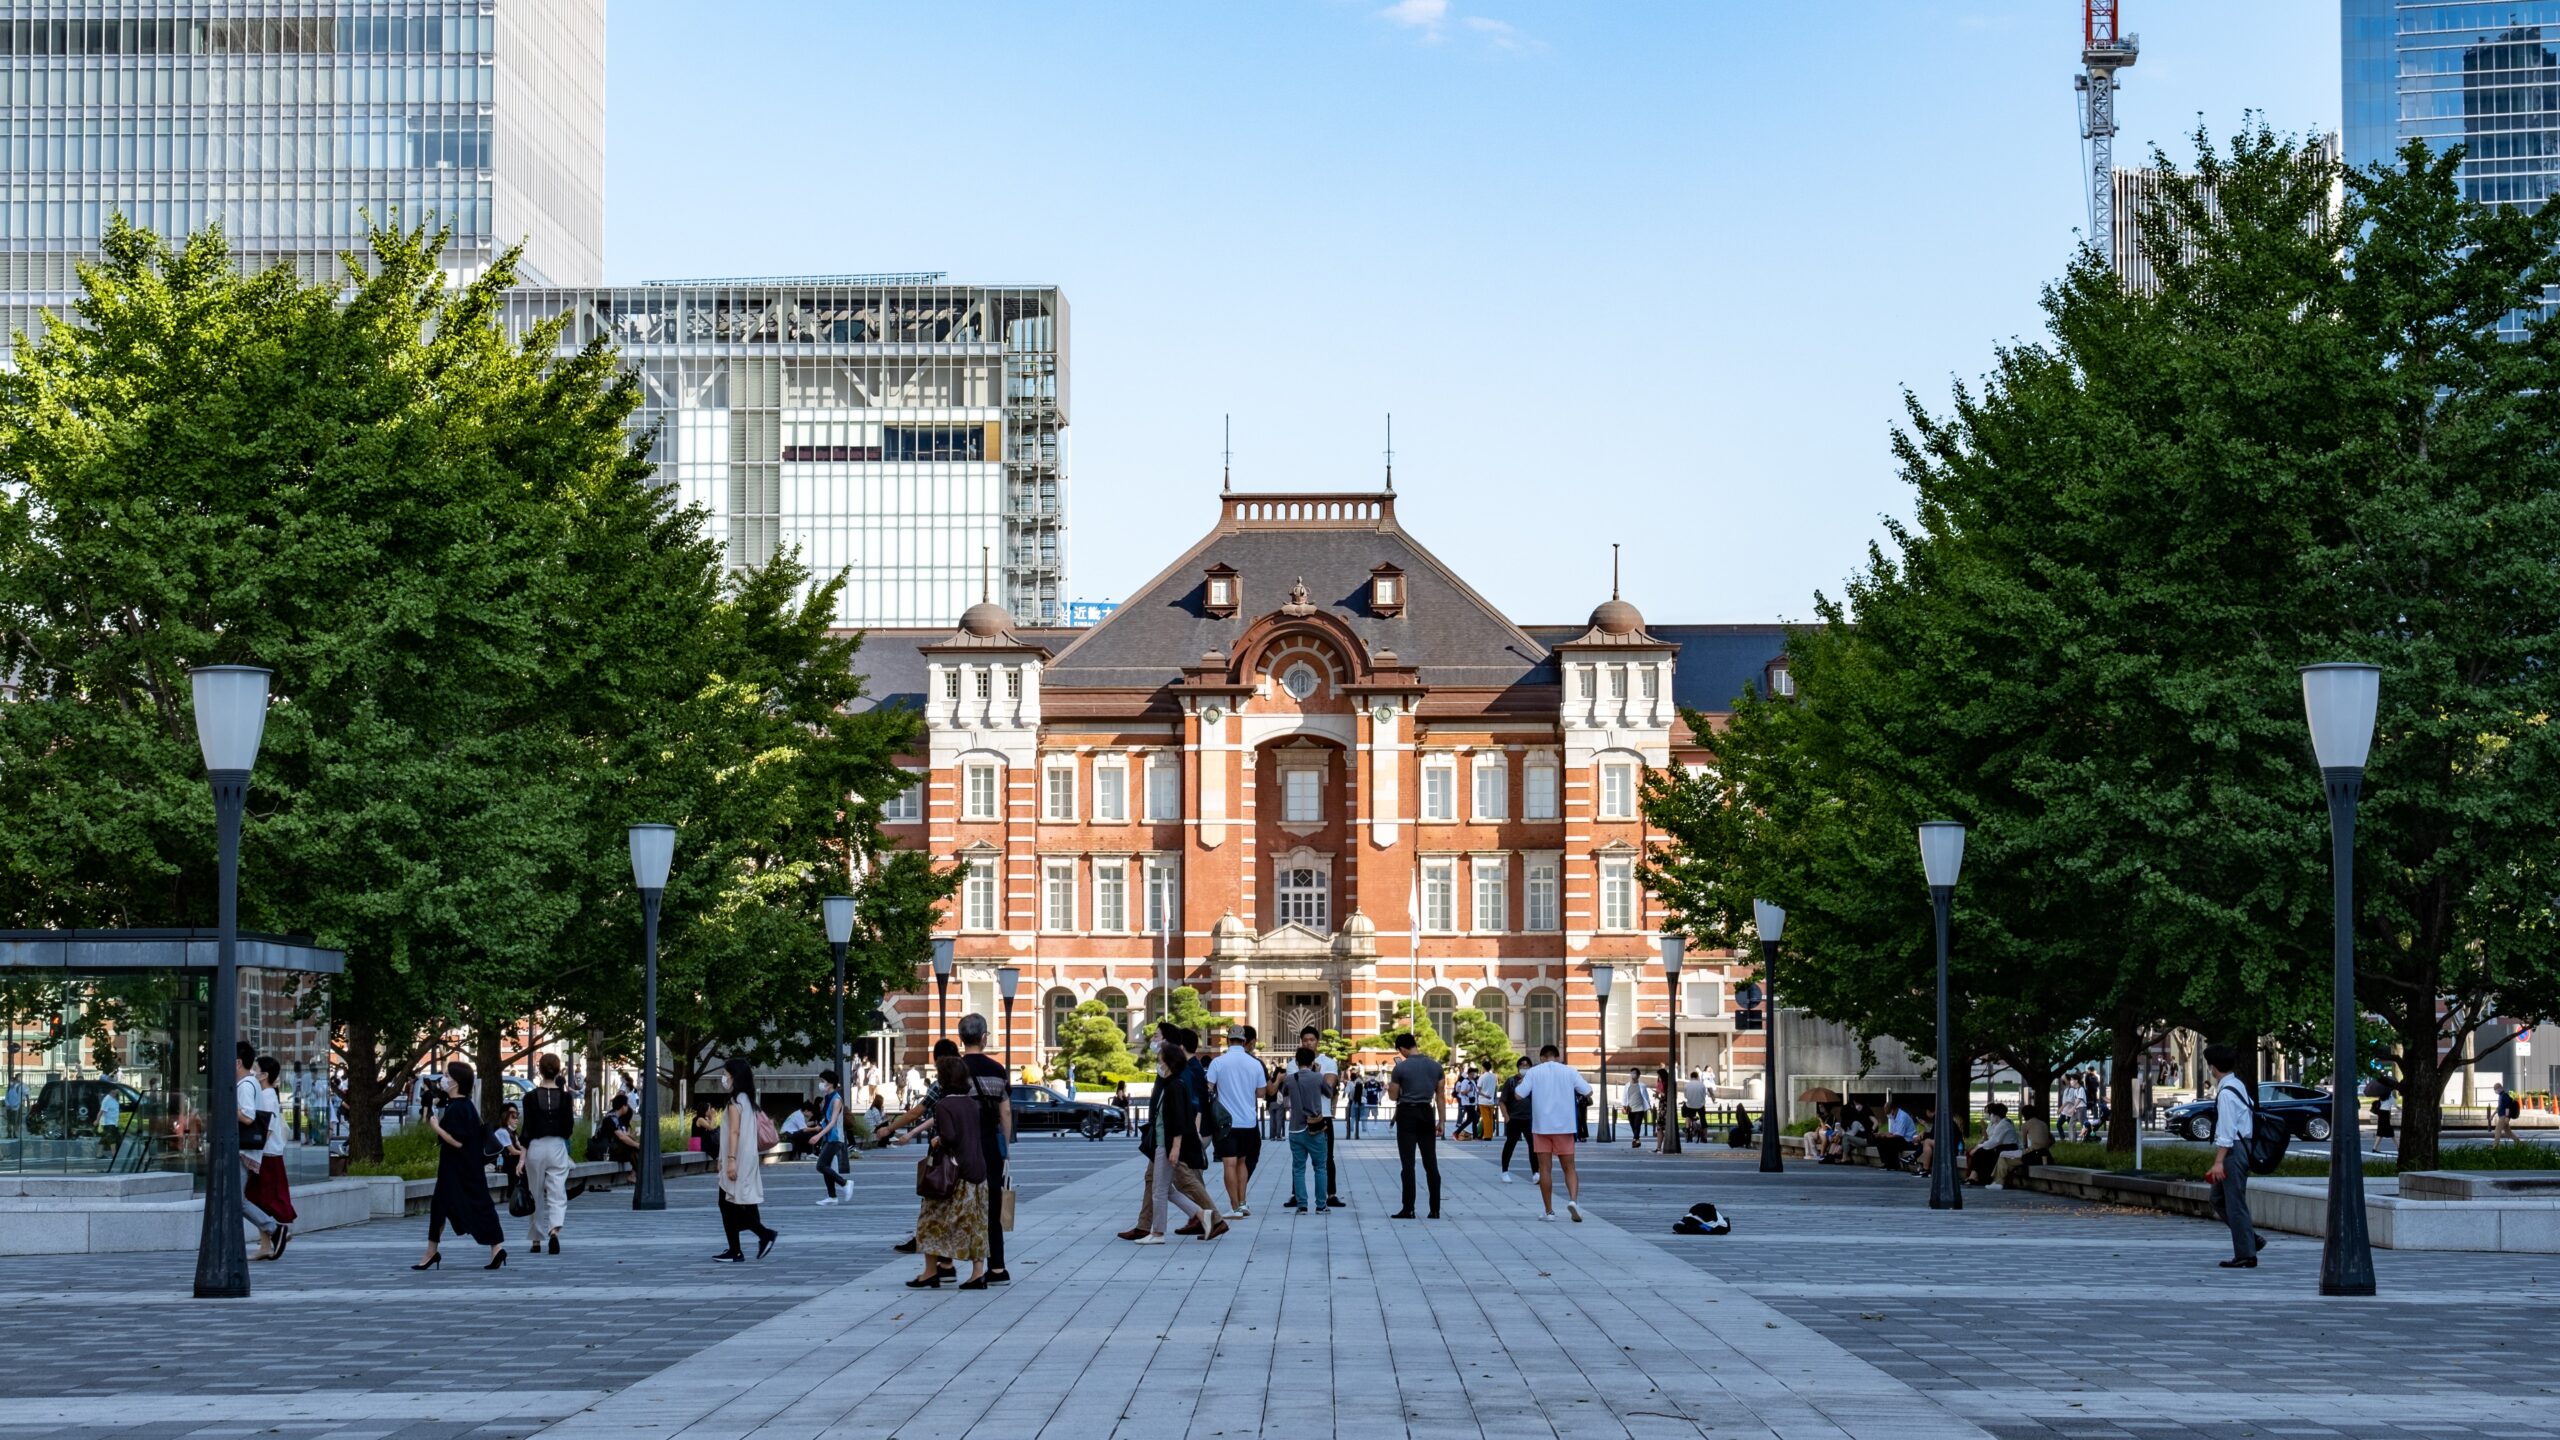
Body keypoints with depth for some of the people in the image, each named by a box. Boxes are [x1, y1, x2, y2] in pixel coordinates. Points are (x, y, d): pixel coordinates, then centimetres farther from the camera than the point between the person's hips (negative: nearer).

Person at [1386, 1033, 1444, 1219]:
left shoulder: (1401, 1068, -9)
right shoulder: (1435, 1066, 3)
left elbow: (1393, 1096, -2)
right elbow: (1439, 1095, 6)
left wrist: (1390, 1084, 17)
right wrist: (1441, 1121, 11)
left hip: (1407, 1114, -4)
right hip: (1427, 1114, 4)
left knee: (1408, 1163, -2)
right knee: (1431, 1163, 7)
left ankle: (1408, 1209, -6)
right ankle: (1435, 1209, 7)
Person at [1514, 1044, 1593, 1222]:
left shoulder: (1534, 1072, 0)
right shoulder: (1570, 1071, 3)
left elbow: (1519, 1095, -6)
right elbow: (1588, 1091, 0)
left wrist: (1521, 1083, 14)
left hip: (1541, 1127, -1)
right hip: (1565, 1127, 1)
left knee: (1545, 1169, 4)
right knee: (1569, 1168, 7)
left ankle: (1549, 1211, 4)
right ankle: (1573, 1200, -17)